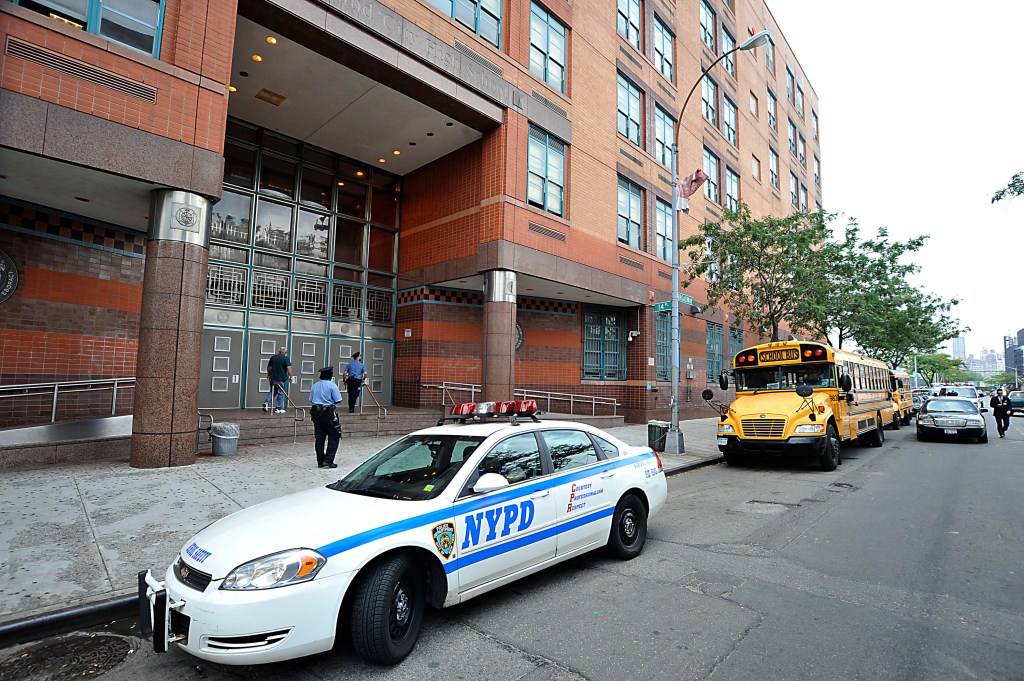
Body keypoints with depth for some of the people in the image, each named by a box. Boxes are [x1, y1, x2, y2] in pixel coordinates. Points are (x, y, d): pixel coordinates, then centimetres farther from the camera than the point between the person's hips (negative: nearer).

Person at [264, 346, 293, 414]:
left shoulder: (273, 357, 9)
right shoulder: (286, 358, -8)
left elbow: (268, 367, 18)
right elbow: (288, 368, -18)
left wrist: (269, 374, 32)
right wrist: (291, 376, -9)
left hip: (273, 378, 5)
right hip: (282, 379, -5)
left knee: (272, 392, 20)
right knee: (281, 393, 3)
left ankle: (267, 402, -1)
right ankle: (279, 409, 6)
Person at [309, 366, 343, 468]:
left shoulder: (315, 385, 10)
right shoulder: (332, 385, -9)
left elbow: (311, 400, 13)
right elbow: (338, 400, -10)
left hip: (315, 412, 6)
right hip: (328, 413, -6)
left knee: (319, 438, 9)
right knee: (334, 437, 2)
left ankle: (320, 462, 13)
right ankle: (328, 461, -5)